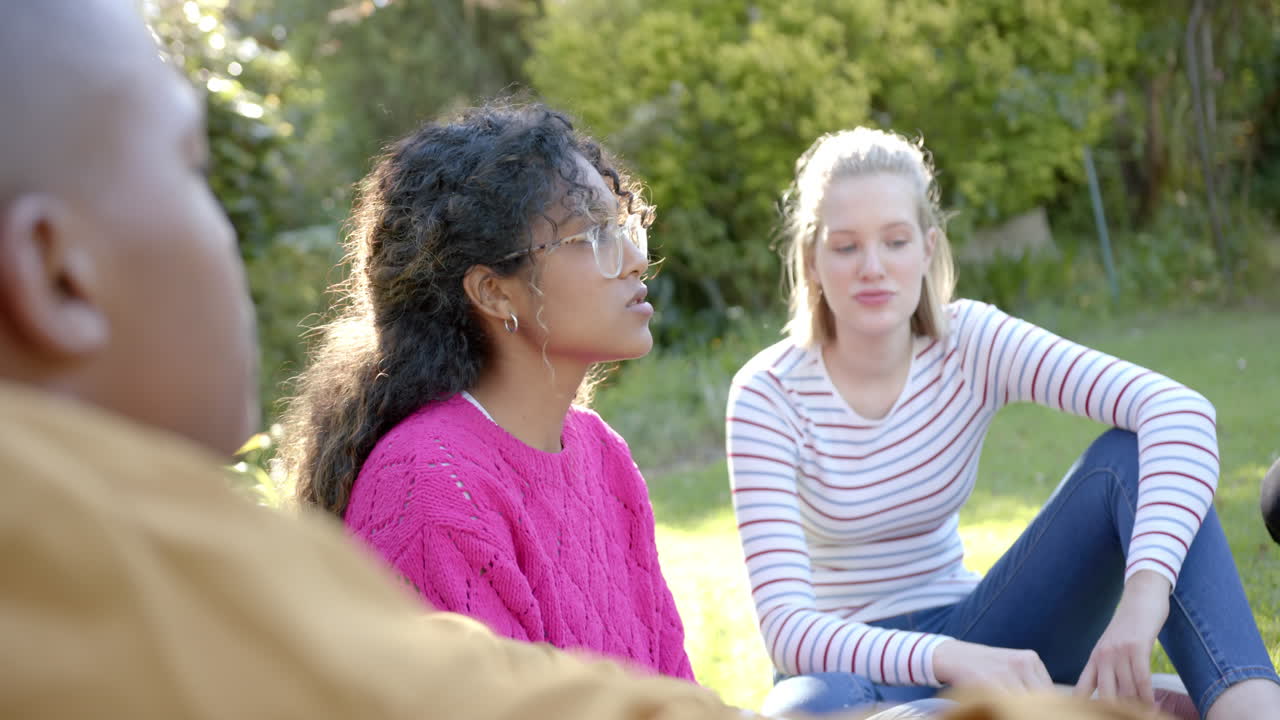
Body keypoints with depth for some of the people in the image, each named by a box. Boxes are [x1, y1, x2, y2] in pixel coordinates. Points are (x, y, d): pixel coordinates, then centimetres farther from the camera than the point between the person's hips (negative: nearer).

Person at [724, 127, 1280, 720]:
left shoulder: (971, 344, -10)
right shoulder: (768, 395, -16)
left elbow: (1179, 411, -25)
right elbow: (785, 625, -25)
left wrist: (1145, 592, -43)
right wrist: (950, 658, -43)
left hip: (969, 642, 3)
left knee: (1127, 456, -19)